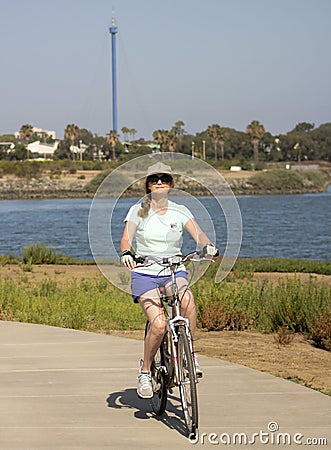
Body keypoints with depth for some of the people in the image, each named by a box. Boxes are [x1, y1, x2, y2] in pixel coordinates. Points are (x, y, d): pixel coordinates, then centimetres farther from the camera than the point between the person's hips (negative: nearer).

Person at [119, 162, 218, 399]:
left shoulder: (180, 211, 5)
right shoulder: (138, 211, 1)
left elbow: (198, 233, -9)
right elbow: (126, 238, -10)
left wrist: (207, 245, -32)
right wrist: (126, 253, -33)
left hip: (175, 271, 1)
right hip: (145, 273, -1)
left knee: (187, 299, -34)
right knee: (159, 324, -23)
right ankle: (145, 371, 2)